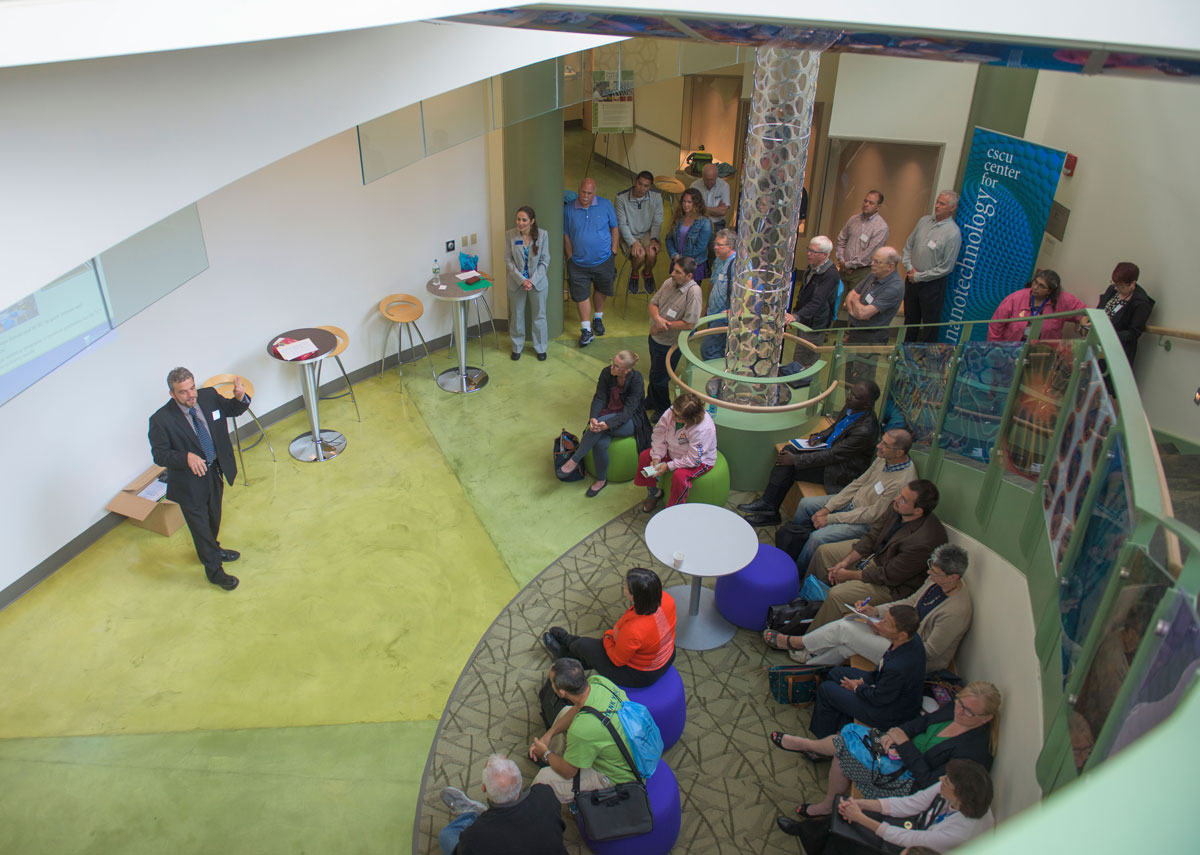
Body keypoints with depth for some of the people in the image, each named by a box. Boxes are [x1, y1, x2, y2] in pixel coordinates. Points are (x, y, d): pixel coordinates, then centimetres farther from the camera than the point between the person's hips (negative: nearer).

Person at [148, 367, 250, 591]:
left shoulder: (209, 396, -12)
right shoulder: (161, 420, -25)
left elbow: (233, 410, 3)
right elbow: (159, 455, -19)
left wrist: (240, 398, -20)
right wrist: (186, 457, -36)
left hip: (216, 472, 5)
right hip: (190, 482, -5)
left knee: (214, 518, 28)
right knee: (200, 526, 12)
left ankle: (213, 550, 56)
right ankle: (214, 570, 31)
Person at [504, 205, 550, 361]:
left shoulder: (543, 234, -12)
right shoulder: (510, 234, -10)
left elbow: (545, 261, -7)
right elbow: (508, 260, -6)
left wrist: (533, 280, -16)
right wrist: (521, 280, -15)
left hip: (538, 282, -1)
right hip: (516, 282, 1)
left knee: (539, 316, 12)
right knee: (516, 316, 14)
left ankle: (540, 348, 30)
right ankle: (517, 346, 33)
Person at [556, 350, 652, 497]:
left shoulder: (636, 380, -21)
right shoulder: (607, 372, -9)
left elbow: (628, 410, -24)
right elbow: (599, 397, -9)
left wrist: (607, 424, -38)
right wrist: (593, 418, -29)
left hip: (630, 421, -4)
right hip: (608, 415, 4)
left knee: (602, 422, -35)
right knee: (600, 443, -28)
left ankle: (574, 460, -22)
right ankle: (601, 480, -4)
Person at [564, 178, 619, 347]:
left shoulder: (606, 205, -8)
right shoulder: (568, 209, -7)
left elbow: (614, 228, 3)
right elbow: (566, 236, 1)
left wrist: (613, 250, -1)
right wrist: (570, 257, 0)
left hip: (603, 261, 1)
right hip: (578, 263, -1)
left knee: (602, 290, 19)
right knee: (581, 295, 2)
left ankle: (598, 318, 43)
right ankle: (586, 330, 12)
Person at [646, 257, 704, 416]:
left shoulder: (693, 292, -27)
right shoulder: (669, 282, -6)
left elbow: (689, 324, -27)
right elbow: (652, 304, 1)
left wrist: (663, 326, -21)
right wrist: (657, 318, -21)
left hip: (670, 344, -7)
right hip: (655, 337, 7)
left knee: (659, 378, 8)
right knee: (654, 373, 26)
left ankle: (663, 410, 32)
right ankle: (651, 402, 49)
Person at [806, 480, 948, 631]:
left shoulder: (923, 542, -36)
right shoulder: (897, 509, -14)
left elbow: (889, 576, -26)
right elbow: (872, 536, 1)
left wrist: (849, 575, -16)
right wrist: (846, 562, -6)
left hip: (894, 586, -9)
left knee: (837, 595, -24)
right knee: (823, 552, 10)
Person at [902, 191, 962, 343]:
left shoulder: (953, 233, -17)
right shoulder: (924, 220, 2)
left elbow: (946, 267, -16)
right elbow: (908, 246, 11)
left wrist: (919, 276, -13)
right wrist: (909, 268, -3)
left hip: (932, 284, -6)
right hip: (912, 279, 6)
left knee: (930, 322, 6)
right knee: (910, 319, 20)